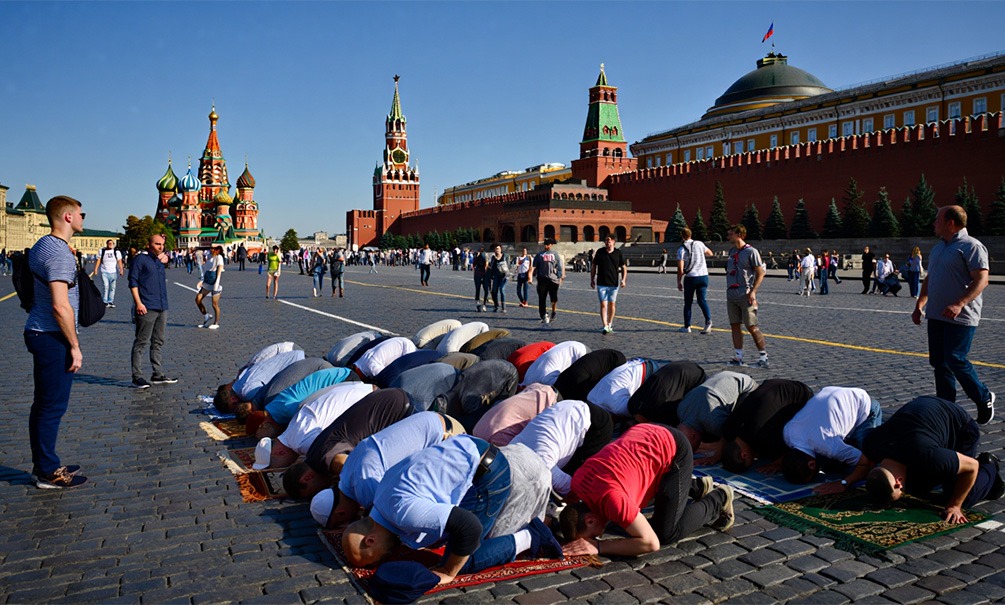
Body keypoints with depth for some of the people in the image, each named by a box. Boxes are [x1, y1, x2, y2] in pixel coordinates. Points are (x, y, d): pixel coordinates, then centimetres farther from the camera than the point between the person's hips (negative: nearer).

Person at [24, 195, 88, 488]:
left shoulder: (43, 245, 14)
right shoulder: (59, 253, -18)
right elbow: (60, 305, -23)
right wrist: (75, 346, -19)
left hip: (39, 333, 10)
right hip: (52, 337, -10)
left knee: (43, 403, 16)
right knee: (53, 405, -2)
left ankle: (41, 464, 27)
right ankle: (49, 473, 6)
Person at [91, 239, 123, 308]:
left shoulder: (117, 252, 8)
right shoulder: (102, 251, 8)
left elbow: (119, 261, 3)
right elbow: (98, 261, 7)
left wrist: (121, 270, -8)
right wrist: (96, 270, 0)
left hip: (113, 272, 1)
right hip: (104, 272, -1)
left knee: (112, 288, 3)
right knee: (105, 287, -11)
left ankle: (110, 302, 9)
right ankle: (105, 302, -6)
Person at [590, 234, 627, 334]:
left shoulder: (618, 253, 2)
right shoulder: (599, 252, 1)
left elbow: (624, 267, 8)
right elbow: (593, 266, 10)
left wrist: (623, 280, -4)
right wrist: (592, 280, 7)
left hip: (614, 284, 1)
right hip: (601, 284, -1)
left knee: (612, 304, 9)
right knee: (603, 304, -7)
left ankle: (610, 324, 24)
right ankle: (605, 326, -11)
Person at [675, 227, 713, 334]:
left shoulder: (681, 249, -6)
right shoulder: (699, 244, 5)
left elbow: (680, 269, -10)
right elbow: (710, 253, 24)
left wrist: (679, 282, -1)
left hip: (690, 277, -3)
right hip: (703, 276, 3)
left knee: (688, 302, 9)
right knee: (702, 300, 5)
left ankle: (687, 326, 13)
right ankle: (708, 320, -17)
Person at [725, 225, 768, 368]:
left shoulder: (751, 251, -8)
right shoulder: (732, 252, 15)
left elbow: (760, 273, -10)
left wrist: (753, 291, -17)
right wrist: (728, 290, 15)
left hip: (745, 296, -7)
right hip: (731, 294, 7)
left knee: (752, 327, -6)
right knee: (734, 325, 6)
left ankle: (763, 357, 2)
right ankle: (739, 358, 12)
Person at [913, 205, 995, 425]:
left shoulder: (971, 246, -10)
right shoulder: (938, 248, 16)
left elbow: (982, 280, -18)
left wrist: (959, 304, -29)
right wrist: (919, 305, 16)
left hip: (961, 317, -8)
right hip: (936, 316, 8)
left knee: (955, 360, -10)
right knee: (938, 362, 8)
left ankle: (984, 399, 12)